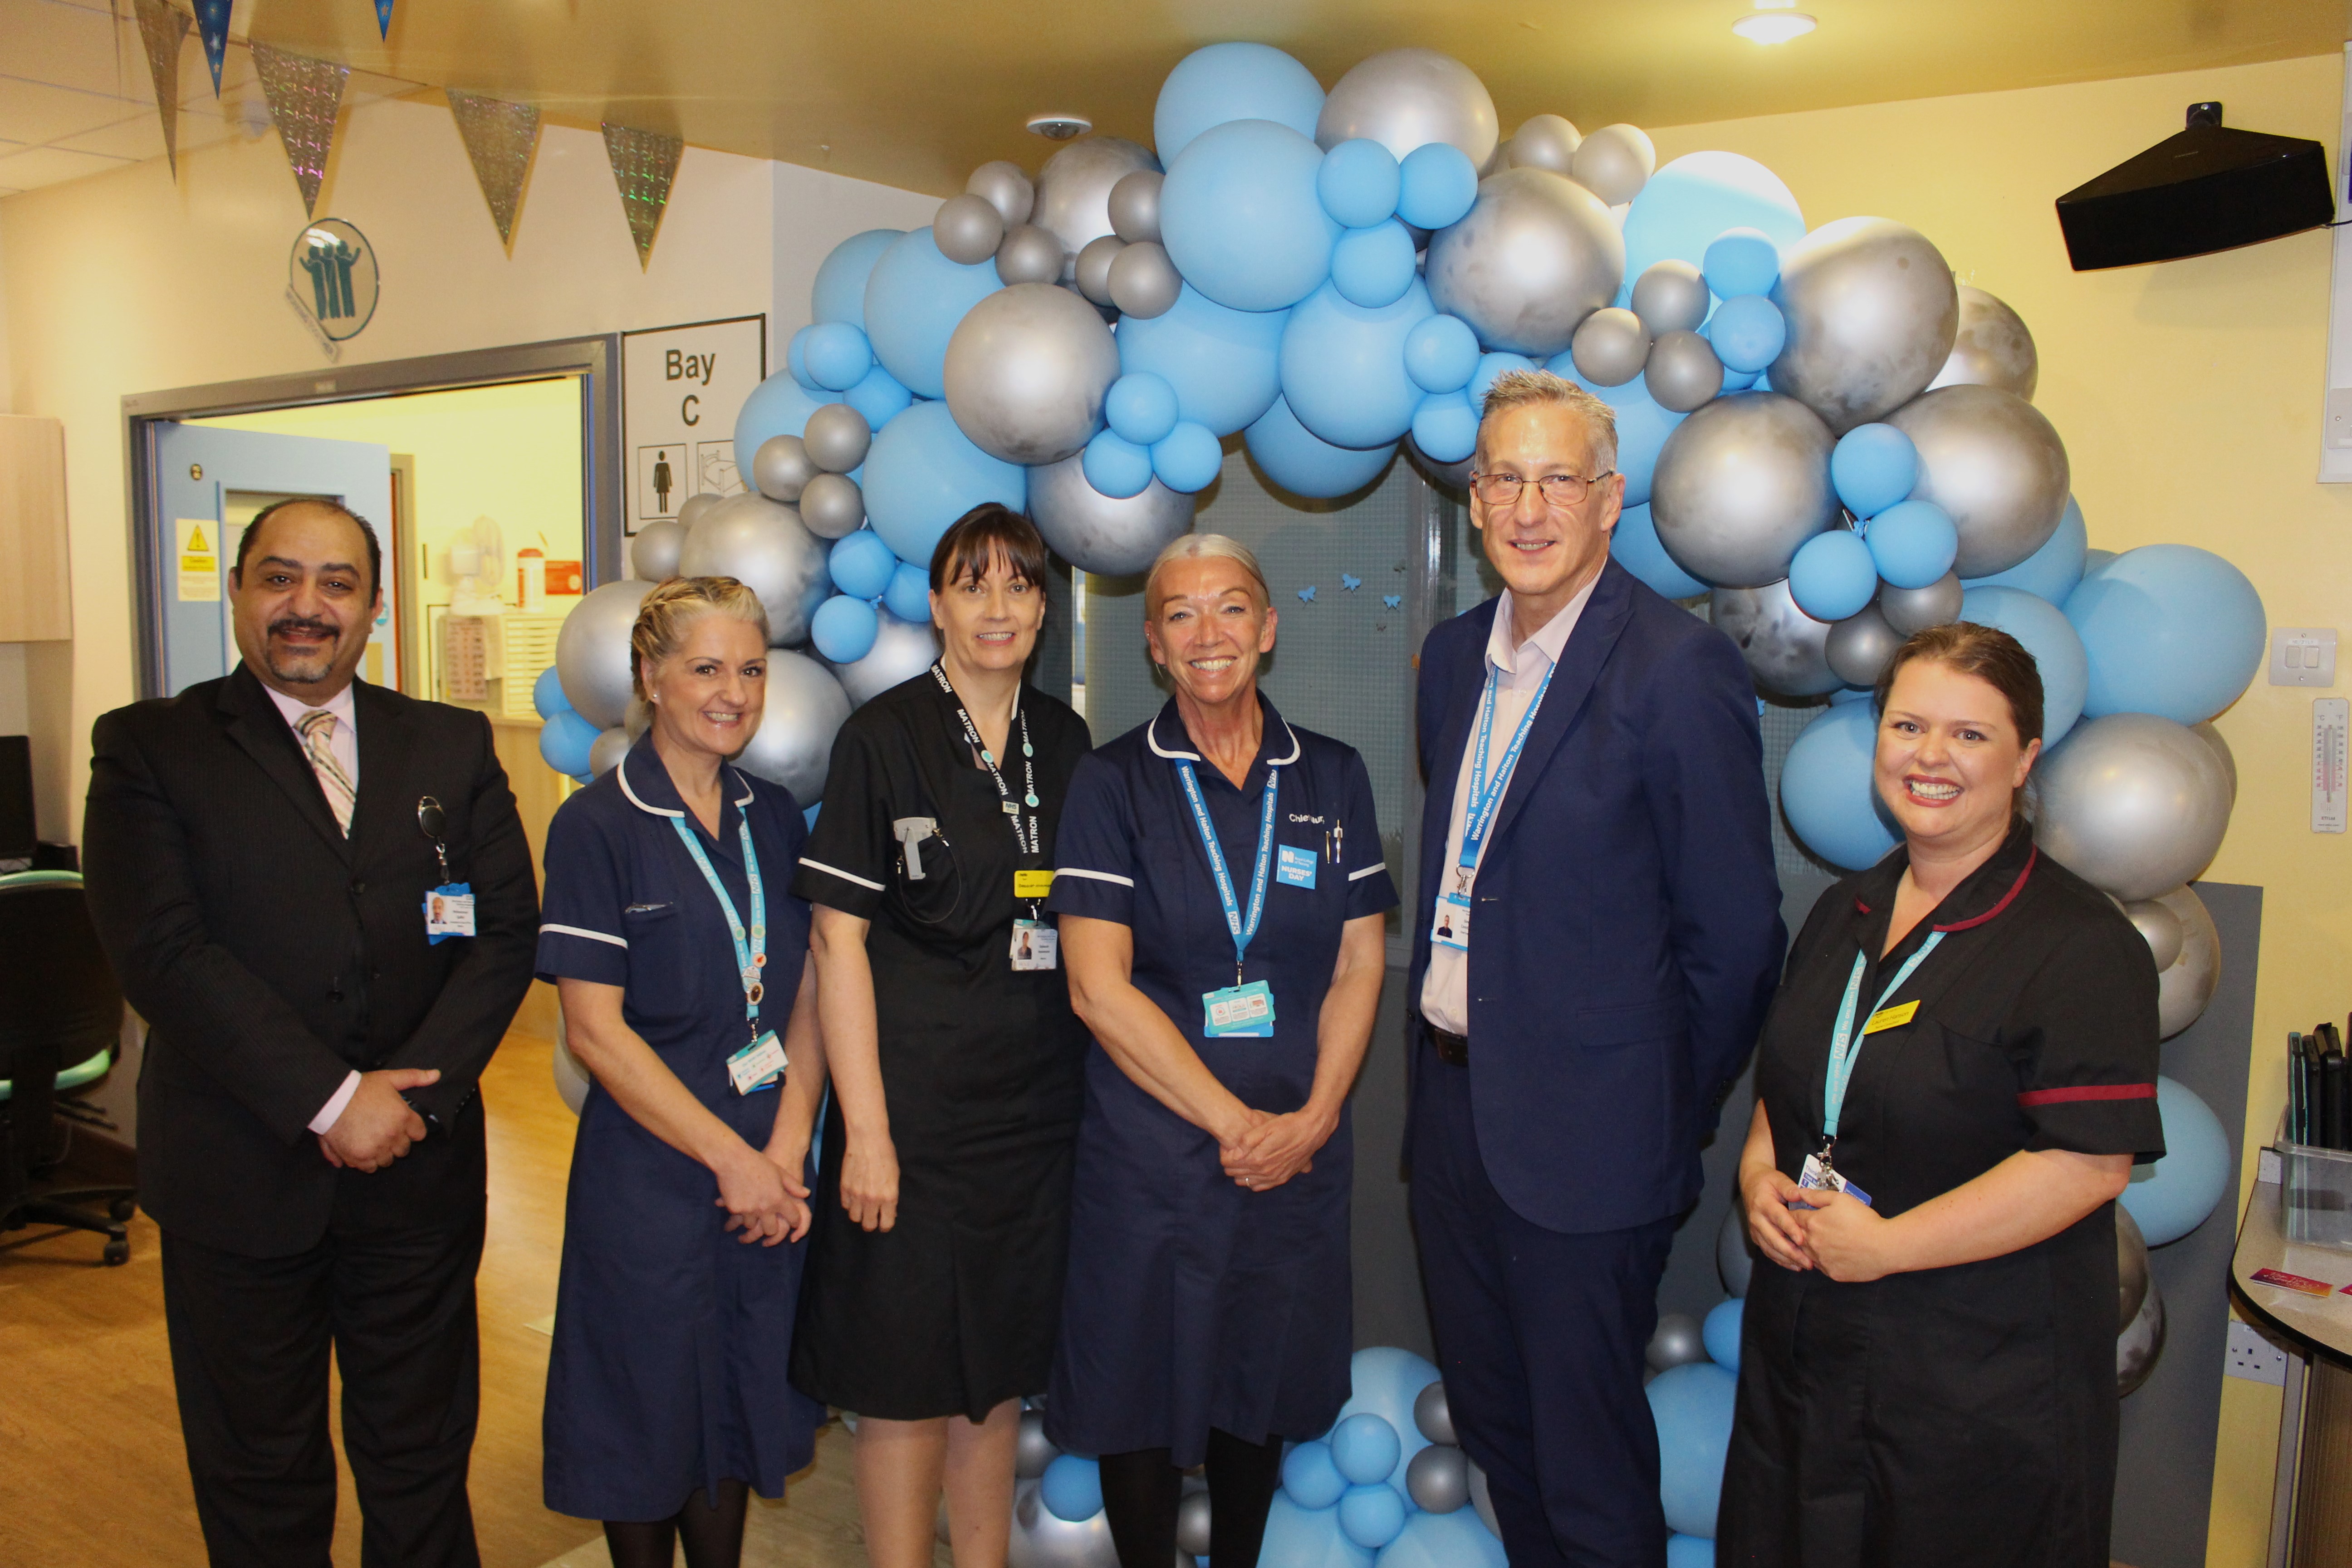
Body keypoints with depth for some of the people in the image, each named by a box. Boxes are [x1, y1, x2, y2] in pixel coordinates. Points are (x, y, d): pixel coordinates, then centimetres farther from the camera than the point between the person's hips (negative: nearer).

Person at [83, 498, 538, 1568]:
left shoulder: (455, 748, 6)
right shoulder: (149, 748, -2)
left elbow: (506, 932, -1)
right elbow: (161, 949, -13)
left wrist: (411, 1095, -13)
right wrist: (327, 1103, -18)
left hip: (420, 1172, 2)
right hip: (237, 1182, -1)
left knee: (422, 1464, 14)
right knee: (258, 1480, 15)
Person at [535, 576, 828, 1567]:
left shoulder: (774, 818, 6)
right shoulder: (597, 827, -9)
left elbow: (806, 997, 5)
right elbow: (595, 1029, -13)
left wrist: (787, 1152, -8)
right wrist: (732, 1159, -14)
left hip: (770, 1178, 5)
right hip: (651, 1178, -4)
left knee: (740, 1410, 16)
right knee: (650, 1420, 11)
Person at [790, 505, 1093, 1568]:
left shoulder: (1064, 741, 8)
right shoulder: (884, 736, -7)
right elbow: (839, 937, -10)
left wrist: (1093, 1090, 7)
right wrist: (865, 1129, -14)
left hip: (1036, 1109, 5)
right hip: (916, 1107, -5)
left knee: (1000, 1372, 16)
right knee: (908, 1386, 4)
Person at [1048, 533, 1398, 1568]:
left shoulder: (1333, 779, 5)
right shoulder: (1114, 783, -5)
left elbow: (1360, 964, 4)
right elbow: (1099, 988, -11)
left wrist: (1312, 1117, -9)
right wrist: (1231, 1120, -13)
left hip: (1298, 1152, 3)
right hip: (1150, 1149, -2)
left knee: (1260, 1386, 16)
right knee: (1145, 1392, 8)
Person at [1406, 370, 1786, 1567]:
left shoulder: (1679, 668, -15)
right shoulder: (1454, 656, 8)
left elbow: (1736, 932, -12)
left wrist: (1668, 1124, -6)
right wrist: (1440, 1018, 12)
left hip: (1582, 1136, -7)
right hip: (1454, 1108, 7)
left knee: (1590, 1467, 8)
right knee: (1491, 1420, 21)